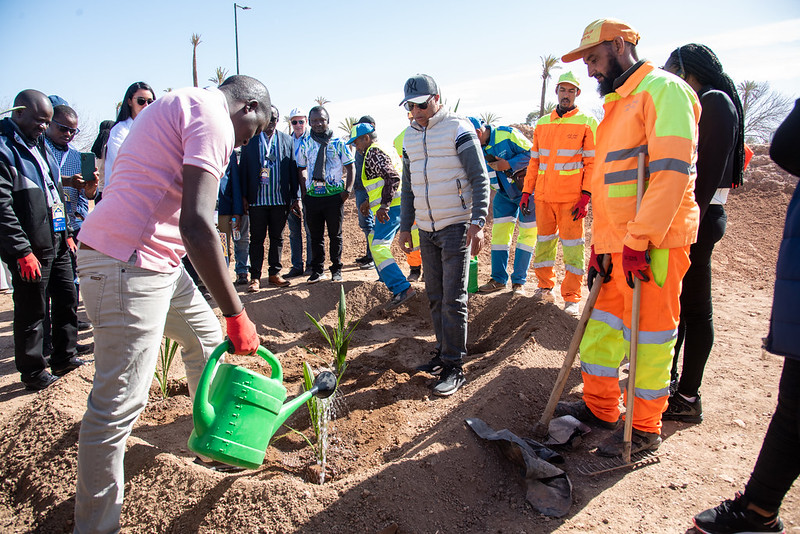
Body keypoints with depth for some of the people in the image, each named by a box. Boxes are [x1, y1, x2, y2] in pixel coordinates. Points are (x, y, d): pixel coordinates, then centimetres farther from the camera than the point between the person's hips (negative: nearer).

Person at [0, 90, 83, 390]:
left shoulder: (40, 146, 17)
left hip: (57, 243, 8)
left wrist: (67, 233, 18)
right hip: (30, 250, -8)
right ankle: (32, 372, 17)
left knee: (67, 298, 14)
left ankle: (63, 358, 28)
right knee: (32, 312, 2)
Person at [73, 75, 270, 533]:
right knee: (120, 403, -4)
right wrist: (237, 314, -20)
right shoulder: (213, 117, -12)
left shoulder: (180, 106, 20)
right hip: (126, 266, -11)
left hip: (155, 261, 11)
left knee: (208, 339, 24)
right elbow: (196, 224, -25)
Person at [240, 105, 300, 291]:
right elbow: (244, 169, 4)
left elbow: (293, 170, 8)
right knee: (257, 239, 3)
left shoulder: (287, 140, 9)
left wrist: (295, 197, 4)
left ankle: (275, 273, 18)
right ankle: (255, 277, 8)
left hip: (280, 199, 2)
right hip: (257, 199, -1)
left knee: (277, 238, 9)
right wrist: (244, 197, -2)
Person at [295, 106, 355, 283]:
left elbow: (349, 167, 6)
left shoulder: (338, 142, 2)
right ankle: (317, 270, 18)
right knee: (315, 235, 8)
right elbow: (301, 169, 14)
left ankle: (336, 270, 17)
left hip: (335, 194, -1)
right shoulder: (305, 144, 6)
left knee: (335, 235, 6)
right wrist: (304, 192, 4)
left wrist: (348, 189, -5)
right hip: (312, 195, 2)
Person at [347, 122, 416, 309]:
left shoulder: (373, 152, -8)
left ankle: (402, 289, -28)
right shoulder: (384, 150, 24)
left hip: (391, 206, -11)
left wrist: (383, 206, -28)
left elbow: (392, 177, -22)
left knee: (379, 247, -18)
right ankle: (386, 279, 37)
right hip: (395, 204, 11)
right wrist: (369, 202, 33)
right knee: (373, 238, 27)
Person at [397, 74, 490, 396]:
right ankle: (443, 354, 24)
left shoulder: (458, 129, -6)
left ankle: (454, 368, 3)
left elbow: (480, 179, -9)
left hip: (456, 226, -6)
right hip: (426, 230, 6)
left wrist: (477, 222, -17)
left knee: (453, 299, -5)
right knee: (435, 297, 11)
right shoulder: (410, 136, 13)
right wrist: (405, 226, 16)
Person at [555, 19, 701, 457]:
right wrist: (600, 244, 17)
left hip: (652, 244, -9)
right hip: (618, 243, 9)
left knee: (649, 335, 2)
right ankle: (600, 406, 32)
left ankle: (645, 430, 17)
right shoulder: (617, 105, 20)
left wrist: (639, 240, -23)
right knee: (603, 325, 15)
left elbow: (671, 170, -20)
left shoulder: (662, 89, -8)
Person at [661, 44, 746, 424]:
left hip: (696, 221, -9)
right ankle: (669, 377, 30)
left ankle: (688, 399, 8)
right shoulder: (699, 105, 19)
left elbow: (708, 172, -19)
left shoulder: (715, 102, -10)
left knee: (694, 307, -2)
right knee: (674, 302, 16)